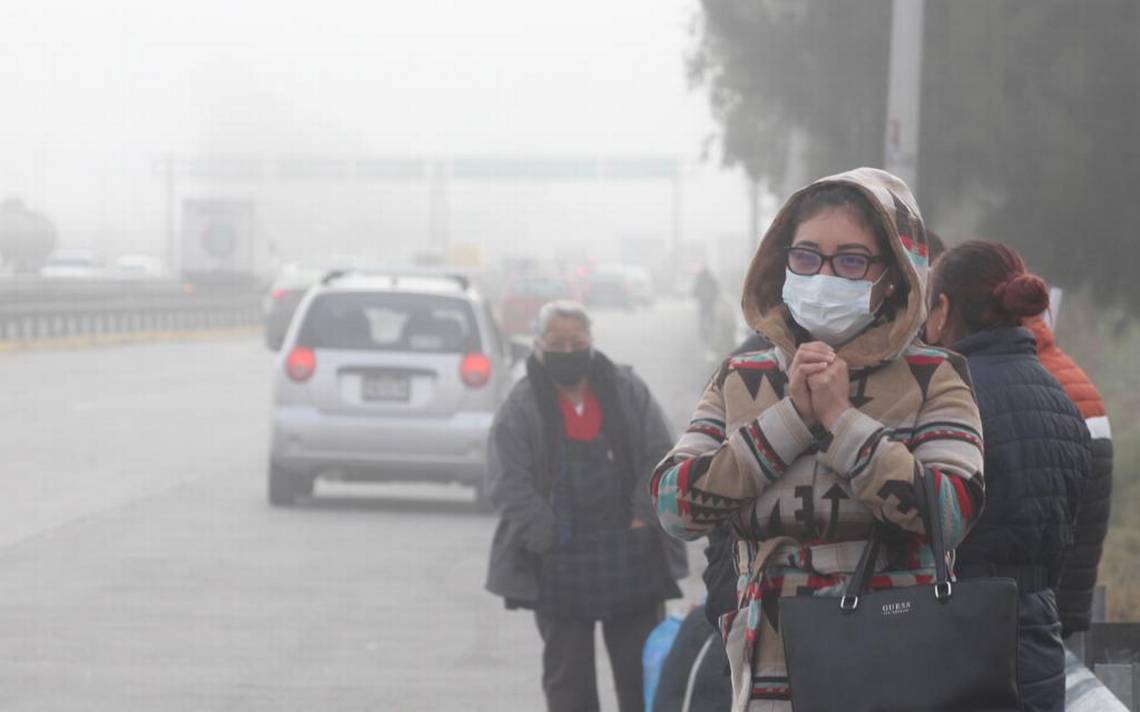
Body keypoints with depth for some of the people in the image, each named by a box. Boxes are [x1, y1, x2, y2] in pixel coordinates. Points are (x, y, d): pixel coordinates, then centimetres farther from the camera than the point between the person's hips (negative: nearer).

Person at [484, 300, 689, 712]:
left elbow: (661, 460, 5)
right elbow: (508, 485, -8)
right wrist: (548, 537, -16)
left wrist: (646, 517, -7)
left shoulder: (628, 391, 5)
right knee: (567, 677, 5)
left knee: (642, 670, 7)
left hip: (631, 553, 2)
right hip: (558, 566, -2)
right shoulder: (521, 408, -2)